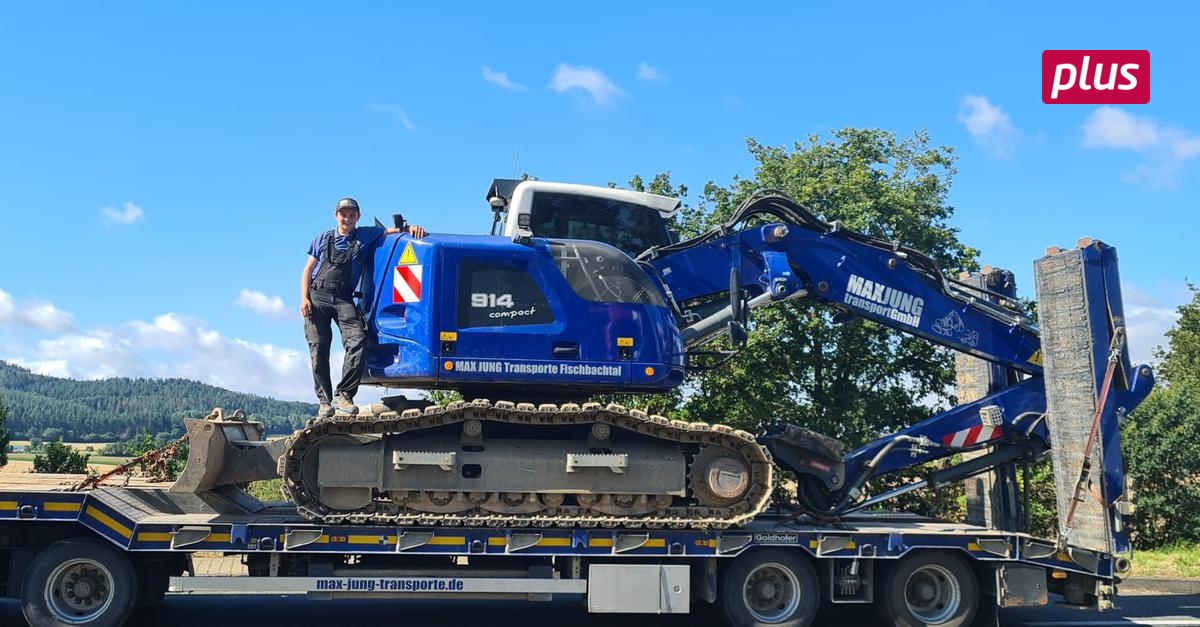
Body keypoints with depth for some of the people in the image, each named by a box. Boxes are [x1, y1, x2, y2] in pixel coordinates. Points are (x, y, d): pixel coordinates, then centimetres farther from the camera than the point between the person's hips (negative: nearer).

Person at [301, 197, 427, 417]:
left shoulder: (366, 236, 14)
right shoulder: (323, 238, 15)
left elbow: (394, 230, 12)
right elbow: (308, 270, 14)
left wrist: (411, 228, -12)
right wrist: (304, 297, 0)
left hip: (344, 299, 0)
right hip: (317, 296, 1)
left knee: (357, 341, -22)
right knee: (319, 350, -5)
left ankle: (343, 395, -17)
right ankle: (325, 401, 0)